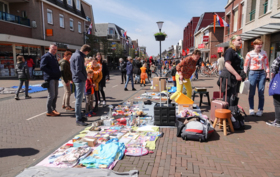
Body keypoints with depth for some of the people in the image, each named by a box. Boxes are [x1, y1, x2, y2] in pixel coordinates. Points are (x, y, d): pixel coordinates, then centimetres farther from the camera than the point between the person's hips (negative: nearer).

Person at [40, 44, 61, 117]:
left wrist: (58, 73, 12)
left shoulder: (54, 57, 20)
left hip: (55, 78, 9)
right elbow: (42, 67, -19)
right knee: (51, 95, -8)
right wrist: (51, 72, -19)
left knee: (55, 94, 13)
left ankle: (53, 109, 24)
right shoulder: (46, 56, -8)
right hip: (50, 78, -9)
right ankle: (49, 111, 2)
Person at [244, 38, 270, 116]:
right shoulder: (250, 54, -1)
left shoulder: (264, 53, 9)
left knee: (261, 93, 1)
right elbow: (246, 64, 0)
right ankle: (251, 109, 12)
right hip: (253, 73, -2)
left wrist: (267, 73, 6)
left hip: (262, 73, 3)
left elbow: (266, 63, 12)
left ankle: (260, 110, 10)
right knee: (251, 92, 0)